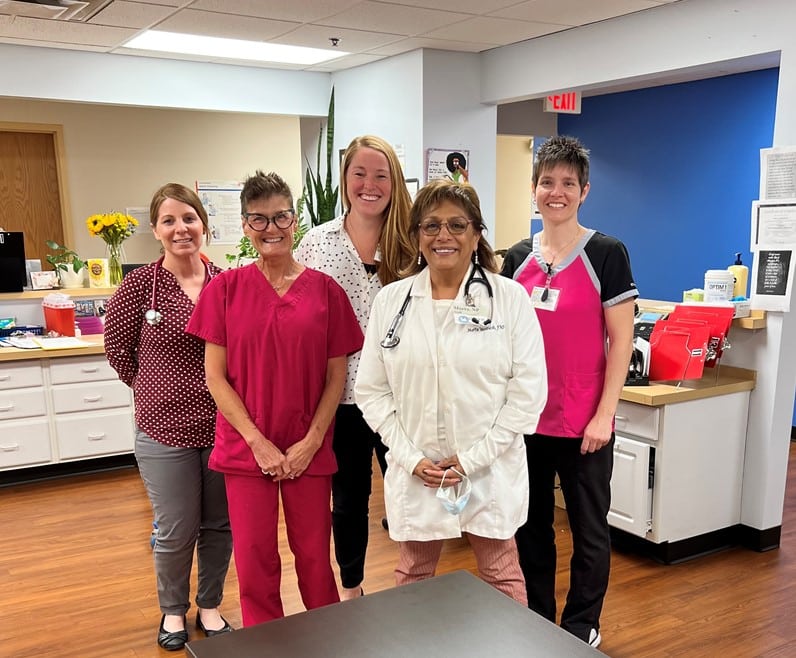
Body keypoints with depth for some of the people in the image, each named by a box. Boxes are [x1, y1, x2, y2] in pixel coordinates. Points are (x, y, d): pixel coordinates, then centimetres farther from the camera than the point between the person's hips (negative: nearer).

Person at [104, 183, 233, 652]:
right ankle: (173, 611, 36)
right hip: (165, 430, -2)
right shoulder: (140, 285, -9)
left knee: (220, 525, 14)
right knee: (176, 532, 10)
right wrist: (155, 390, 6)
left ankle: (210, 606, 37)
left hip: (223, 426, 2)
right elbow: (118, 348, 3)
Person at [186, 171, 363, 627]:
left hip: (309, 450, 0)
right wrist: (258, 441, -9)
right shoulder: (226, 288, -3)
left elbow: (336, 375, 1)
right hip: (246, 448, 0)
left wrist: (311, 442, -7)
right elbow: (215, 375, -3)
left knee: (314, 556, 10)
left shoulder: (325, 289, -2)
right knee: (254, 560, 8)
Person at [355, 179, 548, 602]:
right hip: (414, 473, 2)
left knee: (501, 578, 13)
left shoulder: (510, 298, -5)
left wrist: (473, 458, -12)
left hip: (491, 472, -2)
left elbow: (528, 391, -7)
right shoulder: (390, 300, 1)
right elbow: (371, 390, 2)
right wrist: (410, 457, -8)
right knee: (412, 579, 18)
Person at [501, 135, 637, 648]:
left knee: (589, 531, 10)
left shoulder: (606, 254, -7)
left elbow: (621, 339, -8)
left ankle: (581, 630, 29)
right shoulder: (518, 257, 6)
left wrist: (605, 414, -12)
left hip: (583, 422, -4)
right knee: (532, 525, 16)